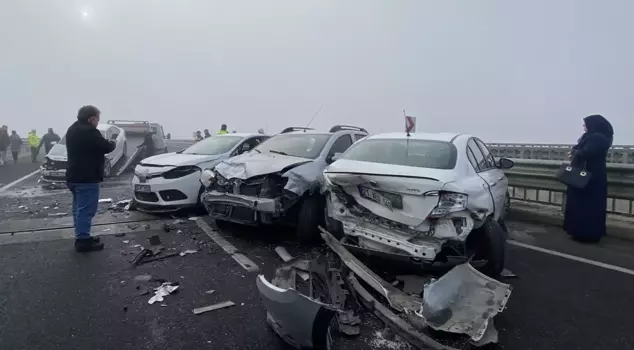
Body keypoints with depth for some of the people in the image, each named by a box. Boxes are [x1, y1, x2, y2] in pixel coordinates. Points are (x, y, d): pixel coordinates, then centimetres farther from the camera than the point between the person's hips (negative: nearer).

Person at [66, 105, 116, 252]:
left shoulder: (72, 130, 15)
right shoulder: (89, 131, -18)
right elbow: (106, 147, -13)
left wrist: (106, 143, 13)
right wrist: (112, 143, 8)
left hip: (74, 177, 10)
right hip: (87, 178, -10)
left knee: (79, 208, 16)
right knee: (86, 210, -6)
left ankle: (81, 237, 24)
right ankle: (83, 241, -2)